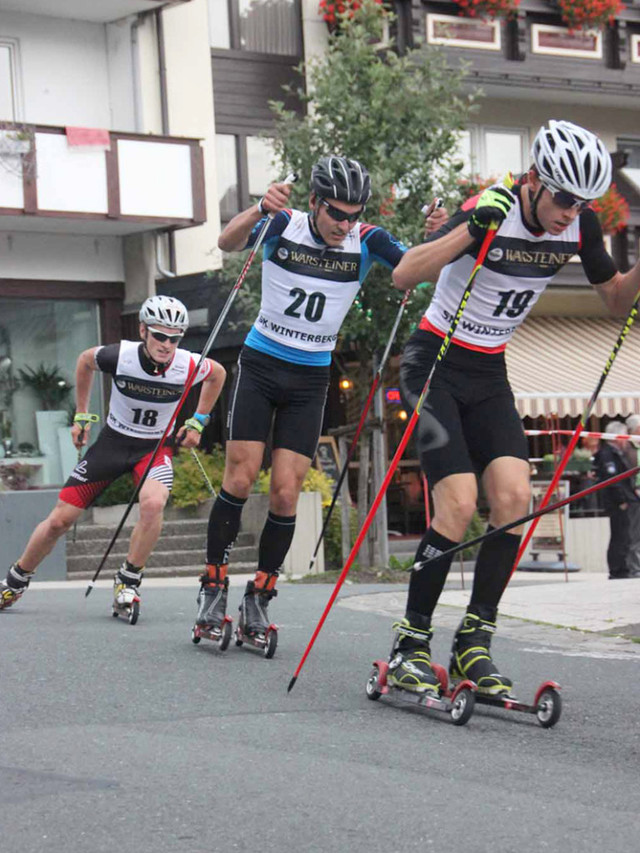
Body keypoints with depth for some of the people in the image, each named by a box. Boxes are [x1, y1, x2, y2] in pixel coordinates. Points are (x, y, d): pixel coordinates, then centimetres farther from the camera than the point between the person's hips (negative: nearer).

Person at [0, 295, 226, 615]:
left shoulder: (187, 366, -20)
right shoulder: (120, 355, -21)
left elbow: (218, 374, 5)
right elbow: (85, 360, 3)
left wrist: (197, 422, 5)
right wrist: (82, 415, 7)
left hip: (156, 445, 0)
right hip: (114, 440, 0)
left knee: (153, 504, -33)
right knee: (60, 519, -1)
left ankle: (127, 581, -12)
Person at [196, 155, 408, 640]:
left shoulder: (366, 241, -8)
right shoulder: (284, 225, -12)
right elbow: (228, 243, -28)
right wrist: (261, 210, -48)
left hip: (311, 378, 1)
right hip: (261, 364, -1)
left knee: (286, 493, -3)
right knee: (240, 478, -8)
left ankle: (260, 596, 10)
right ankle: (214, 586, 6)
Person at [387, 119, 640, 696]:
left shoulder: (579, 224, -5)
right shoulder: (491, 211, -23)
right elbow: (402, 277, -31)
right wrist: (470, 231, -43)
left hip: (489, 375, 6)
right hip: (436, 365, -5)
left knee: (514, 498, -12)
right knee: (459, 505, -17)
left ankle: (474, 642, -1)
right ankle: (411, 645, -3)